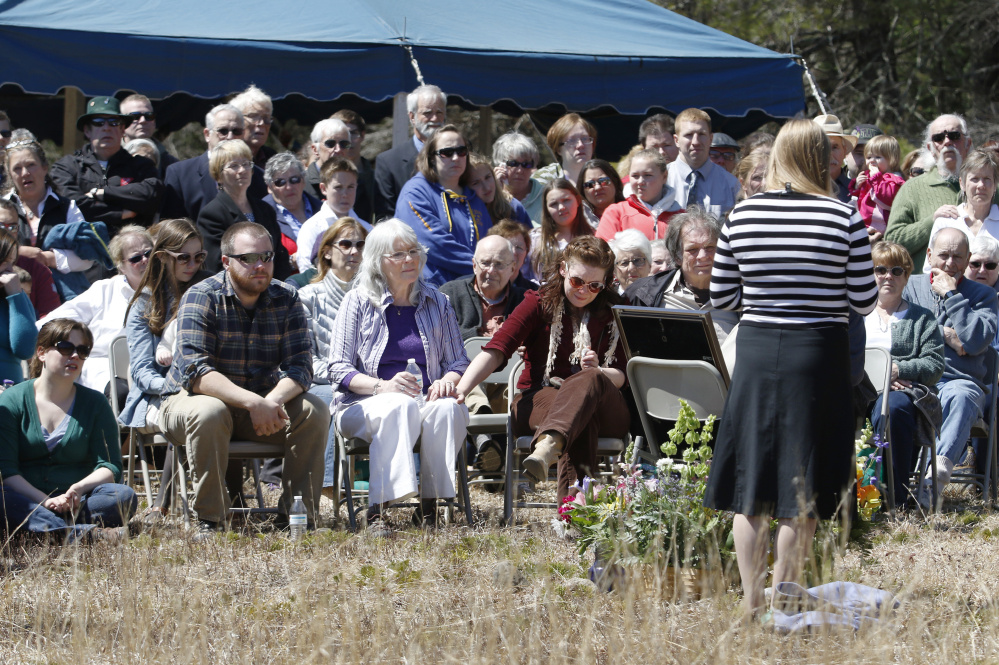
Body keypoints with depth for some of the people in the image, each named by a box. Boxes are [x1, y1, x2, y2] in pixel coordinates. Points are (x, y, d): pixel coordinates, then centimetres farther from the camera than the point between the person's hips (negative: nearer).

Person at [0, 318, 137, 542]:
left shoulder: (95, 403, 12)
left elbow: (110, 467, 5)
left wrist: (78, 489, -18)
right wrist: (46, 501, -20)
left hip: (77, 504, 2)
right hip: (27, 501, -2)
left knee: (124, 496, -26)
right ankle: (85, 534, -46)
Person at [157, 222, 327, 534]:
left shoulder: (287, 300, -2)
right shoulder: (201, 298, -16)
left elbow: (299, 366, -10)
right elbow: (196, 372, -27)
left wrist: (273, 399, -33)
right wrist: (253, 402, -39)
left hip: (262, 401, 4)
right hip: (191, 399, -4)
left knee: (314, 412, -20)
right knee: (209, 413, -37)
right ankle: (210, 520, -28)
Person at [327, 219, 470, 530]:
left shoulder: (436, 302, 15)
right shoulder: (358, 302, 5)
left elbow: (459, 361, 18)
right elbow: (339, 368, -1)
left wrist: (447, 381, -8)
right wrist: (383, 386, -20)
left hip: (427, 401, 3)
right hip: (363, 406, -3)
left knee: (447, 409, -33)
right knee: (401, 406, -38)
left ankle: (430, 505, -31)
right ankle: (379, 506, -44)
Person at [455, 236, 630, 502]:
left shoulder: (613, 312, 13)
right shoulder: (539, 303, 5)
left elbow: (621, 375, 10)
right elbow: (496, 350, -8)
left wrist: (597, 372, -16)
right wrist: (460, 389, -25)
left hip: (603, 408, 1)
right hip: (538, 399, -1)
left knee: (590, 379, -37)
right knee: (580, 418, -39)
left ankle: (546, 447, -66)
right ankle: (573, 500, -63)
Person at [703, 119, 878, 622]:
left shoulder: (742, 216, -1)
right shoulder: (844, 218, -7)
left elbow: (720, 299, 5)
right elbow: (864, 303, -3)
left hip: (756, 352, 2)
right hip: (819, 352, -2)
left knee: (751, 485, 10)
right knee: (802, 491, 6)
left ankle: (751, 601, 9)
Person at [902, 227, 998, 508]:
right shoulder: (910, 287, 21)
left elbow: (975, 342, -3)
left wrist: (951, 295, -1)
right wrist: (945, 335, -1)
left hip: (963, 381, -1)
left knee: (959, 398, -39)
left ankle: (938, 472, -59)